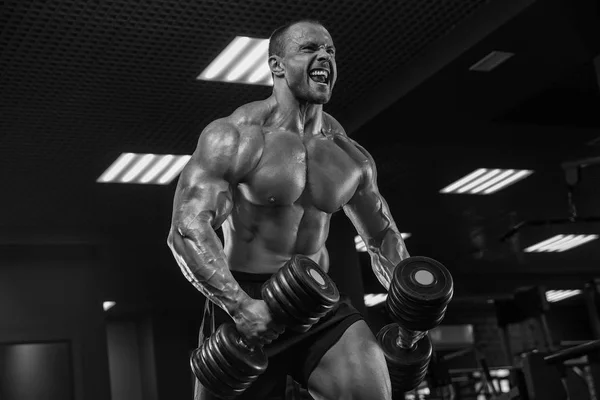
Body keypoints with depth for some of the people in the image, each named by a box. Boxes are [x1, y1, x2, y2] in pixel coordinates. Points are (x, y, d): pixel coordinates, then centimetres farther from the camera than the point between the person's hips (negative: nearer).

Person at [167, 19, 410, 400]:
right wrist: (239, 306, -31)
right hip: (242, 301, -3)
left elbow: (382, 236, 20)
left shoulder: (351, 157, 6)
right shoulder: (234, 137, -10)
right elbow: (187, 228, -20)